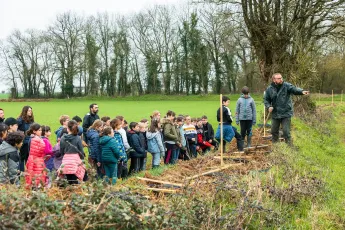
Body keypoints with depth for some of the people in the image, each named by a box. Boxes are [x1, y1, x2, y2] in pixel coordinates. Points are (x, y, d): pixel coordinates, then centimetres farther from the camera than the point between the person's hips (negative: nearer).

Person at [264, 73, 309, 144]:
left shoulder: (286, 85, -8)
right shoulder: (269, 89, 0)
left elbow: (294, 89, -25)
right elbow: (266, 99, 10)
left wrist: (302, 91, -45)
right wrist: (268, 106, -9)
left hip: (286, 114, -4)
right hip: (275, 114, 4)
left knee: (286, 131, -5)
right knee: (274, 131, 15)